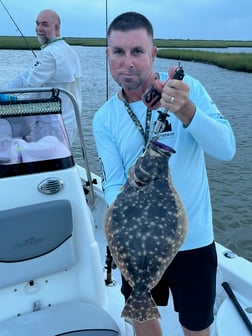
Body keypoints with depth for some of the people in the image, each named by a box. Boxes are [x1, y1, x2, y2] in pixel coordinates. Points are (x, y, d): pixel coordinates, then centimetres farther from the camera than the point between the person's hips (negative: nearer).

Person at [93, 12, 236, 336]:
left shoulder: (188, 88, -11)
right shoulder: (104, 119, -5)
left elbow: (226, 149, -21)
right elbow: (114, 184, -8)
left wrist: (186, 111, -38)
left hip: (192, 241, -2)